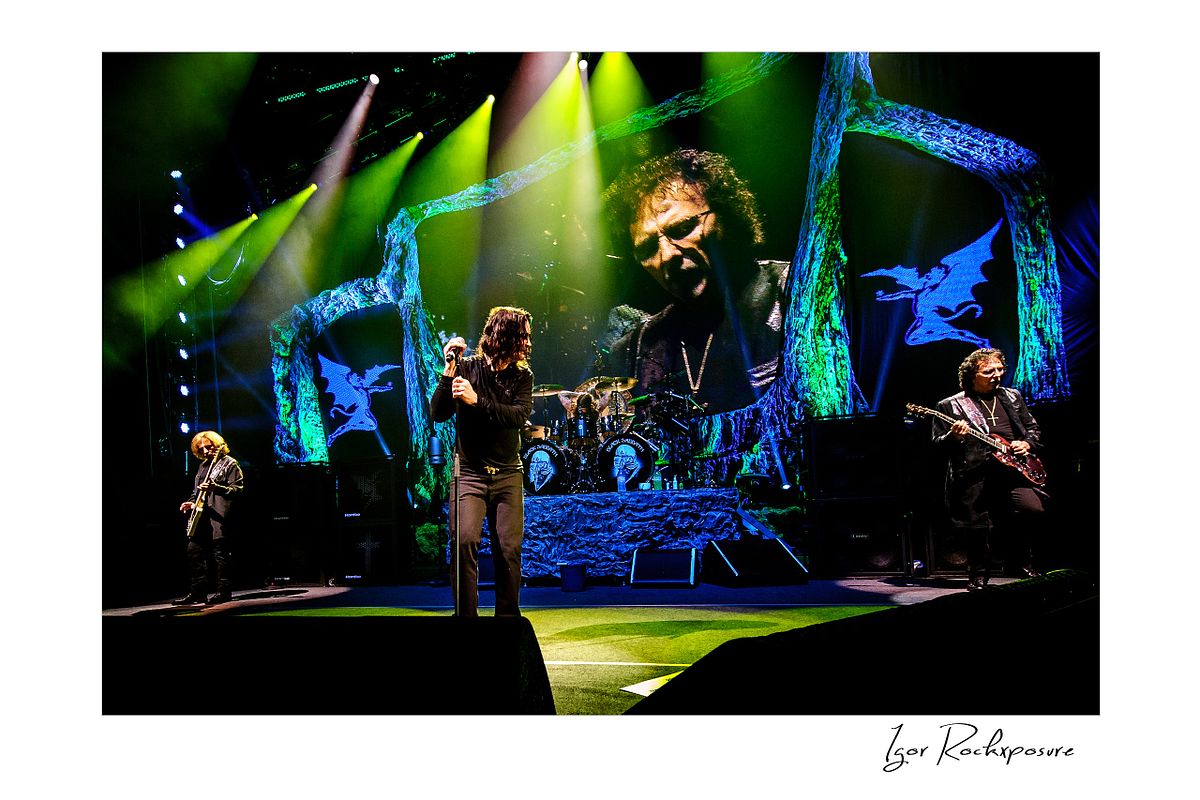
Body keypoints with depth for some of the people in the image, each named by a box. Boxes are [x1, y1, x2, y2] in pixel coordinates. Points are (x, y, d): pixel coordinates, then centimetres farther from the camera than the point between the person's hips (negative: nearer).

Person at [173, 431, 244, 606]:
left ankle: (224, 592, 0)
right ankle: (198, 593, 14)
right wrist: (192, 502, 11)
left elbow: (237, 490, -12)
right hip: (201, 516, 8)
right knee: (194, 552, 7)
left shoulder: (230, 463, -3)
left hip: (219, 516, -8)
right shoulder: (203, 465, 21)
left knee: (220, 553, -7)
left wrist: (216, 487, -26)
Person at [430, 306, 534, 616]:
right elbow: (438, 414, -8)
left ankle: (508, 617, 16)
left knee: (509, 549, 0)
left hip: (508, 475, 2)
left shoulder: (522, 376, 4)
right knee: (464, 542, -16)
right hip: (469, 473, -2)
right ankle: (466, 616, -3)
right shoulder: (467, 367, -2)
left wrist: (477, 401, -25)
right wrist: (449, 371, -19)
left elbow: (519, 416, -14)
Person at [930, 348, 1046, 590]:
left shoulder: (1013, 397, 18)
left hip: (1011, 466, 3)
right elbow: (937, 444, 3)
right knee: (978, 529, -1)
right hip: (973, 476, -3)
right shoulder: (950, 406, 4)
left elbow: (1033, 428, 25)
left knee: (1033, 508, -18)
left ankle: (1021, 557, 8)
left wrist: (1027, 443, 5)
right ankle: (979, 576, 22)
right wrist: (953, 437, -18)